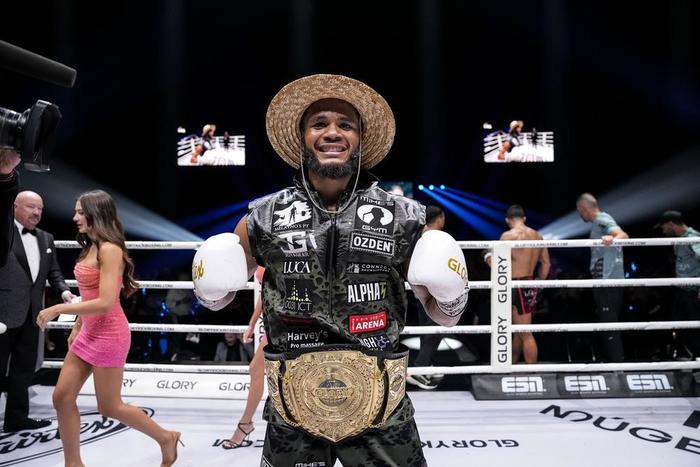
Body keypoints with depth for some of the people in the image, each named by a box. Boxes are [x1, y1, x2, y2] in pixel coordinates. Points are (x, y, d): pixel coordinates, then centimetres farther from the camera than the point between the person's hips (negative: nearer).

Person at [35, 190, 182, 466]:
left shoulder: (110, 249, -20)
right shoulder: (90, 248, 8)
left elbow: (105, 303, -25)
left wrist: (58, 309, -20)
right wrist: (77, 327, 17)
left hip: (108, 335, -9)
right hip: (89, 333, 9)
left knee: (109, 406, 4)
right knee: (62, 397, 9)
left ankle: (165, 438, 22)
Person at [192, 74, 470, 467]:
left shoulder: (403, 219, -5)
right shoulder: (264, 219, -4)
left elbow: (443, 314, 6)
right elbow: (218, 294, 12)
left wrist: (451, 297, -14)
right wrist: (212, 290, -8)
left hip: (381, 412, 0)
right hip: (293, 415, 1)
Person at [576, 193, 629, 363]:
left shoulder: (602, 220, -12)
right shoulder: (601, 221, 18)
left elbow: (623, 235, -29)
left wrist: (612, 238, -49)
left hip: (606, 280, -11)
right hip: (612, 280, 11)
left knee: (608, 323, -8)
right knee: (609, 323, 17)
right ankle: (610, 358, 26)